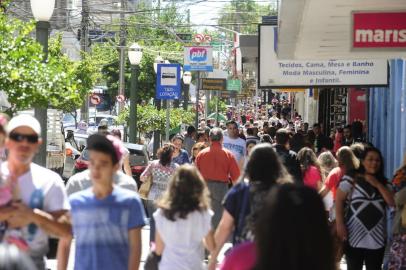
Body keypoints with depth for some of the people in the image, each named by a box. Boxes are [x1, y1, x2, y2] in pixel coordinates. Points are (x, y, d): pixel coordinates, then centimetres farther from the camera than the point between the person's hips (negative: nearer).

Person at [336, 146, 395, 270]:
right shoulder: (351, 179, -5)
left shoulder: (383, 182, 12)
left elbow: (393, 202, 2)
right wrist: (340, 224, -12)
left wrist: (377, 184, -5)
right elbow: (339, 200, -5)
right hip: (354, 237, -4)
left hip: (377, 239, 4)